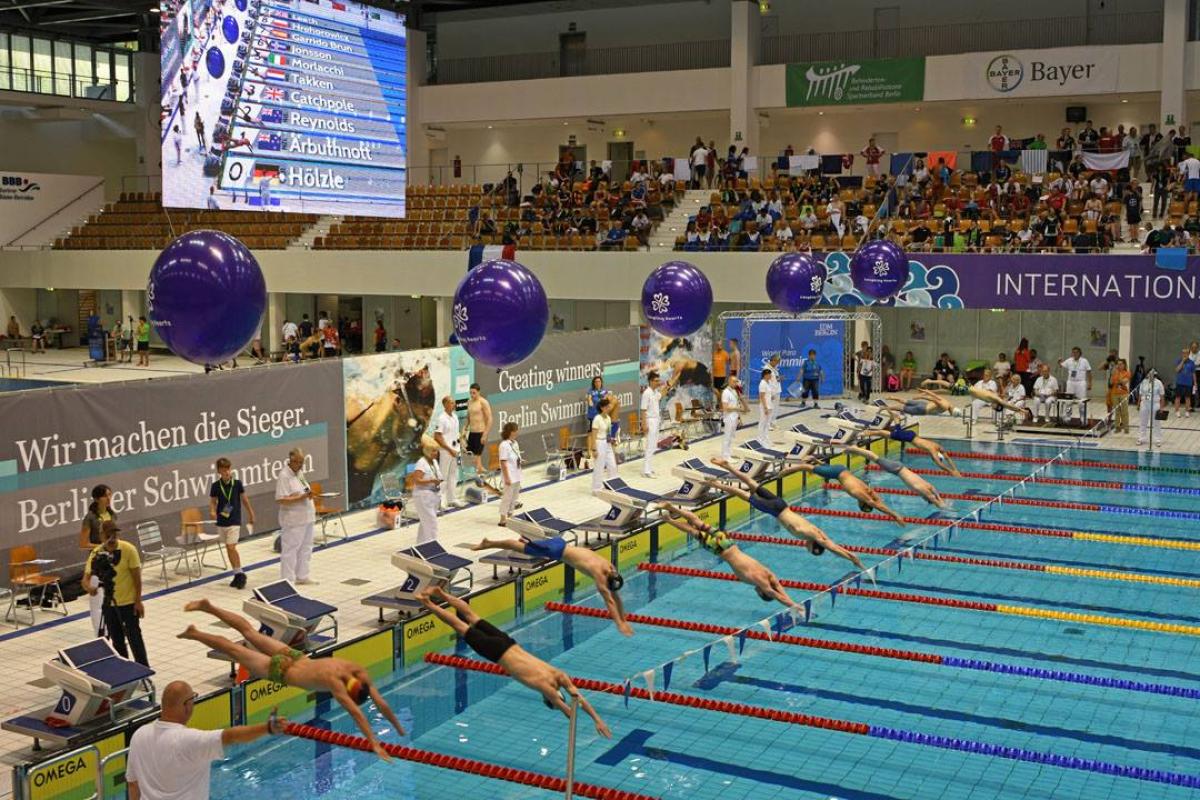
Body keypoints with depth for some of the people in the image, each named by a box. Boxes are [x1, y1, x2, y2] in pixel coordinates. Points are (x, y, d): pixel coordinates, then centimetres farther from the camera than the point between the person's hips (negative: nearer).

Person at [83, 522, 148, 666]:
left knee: (134, 638, 0)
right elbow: (86, 577, -7)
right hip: (109, 604, 4)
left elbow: (137, 577, -11)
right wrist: (89, 587, -31)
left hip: (128, 602, -4)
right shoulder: (97, 553, -6)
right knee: (116, 640, 14)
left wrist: (138, 601, -12)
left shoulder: (128, 549, -16)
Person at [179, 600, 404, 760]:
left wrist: (400, 730, -16)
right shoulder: (334, 681, -40)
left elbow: (381, 703, -17)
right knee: (234, 650, 14)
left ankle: (208, 606, 38)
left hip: (295, 656, 6)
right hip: (279, 670, -6)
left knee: (250, 633, 22)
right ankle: (194, 634, 35)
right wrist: (375, 745, -49)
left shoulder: (360, 674, -21)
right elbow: (356, 713, -45)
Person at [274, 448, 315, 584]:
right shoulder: (284, 476, -16)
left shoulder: (300, 473, 12)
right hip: (293, 520, -9)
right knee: (290, 550, -3)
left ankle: (302, 576, 28)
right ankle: (287, 580, 3)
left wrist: (309, 494, 6)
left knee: (305, 548, 16)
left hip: (306, 518, 9)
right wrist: (301, 497, -26)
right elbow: (281, 500, -22)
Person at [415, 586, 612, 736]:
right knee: (460, 626, 10)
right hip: (496, 652, -5)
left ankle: (441, 594, 34)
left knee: (472, 618, 20)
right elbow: (566, 710, -27)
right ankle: (427, 603, 23)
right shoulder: (544, 685, -27)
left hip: (507, 643, 5)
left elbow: (579, 698, -7)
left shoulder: (559, 676, -11)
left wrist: (598, 720, -12)